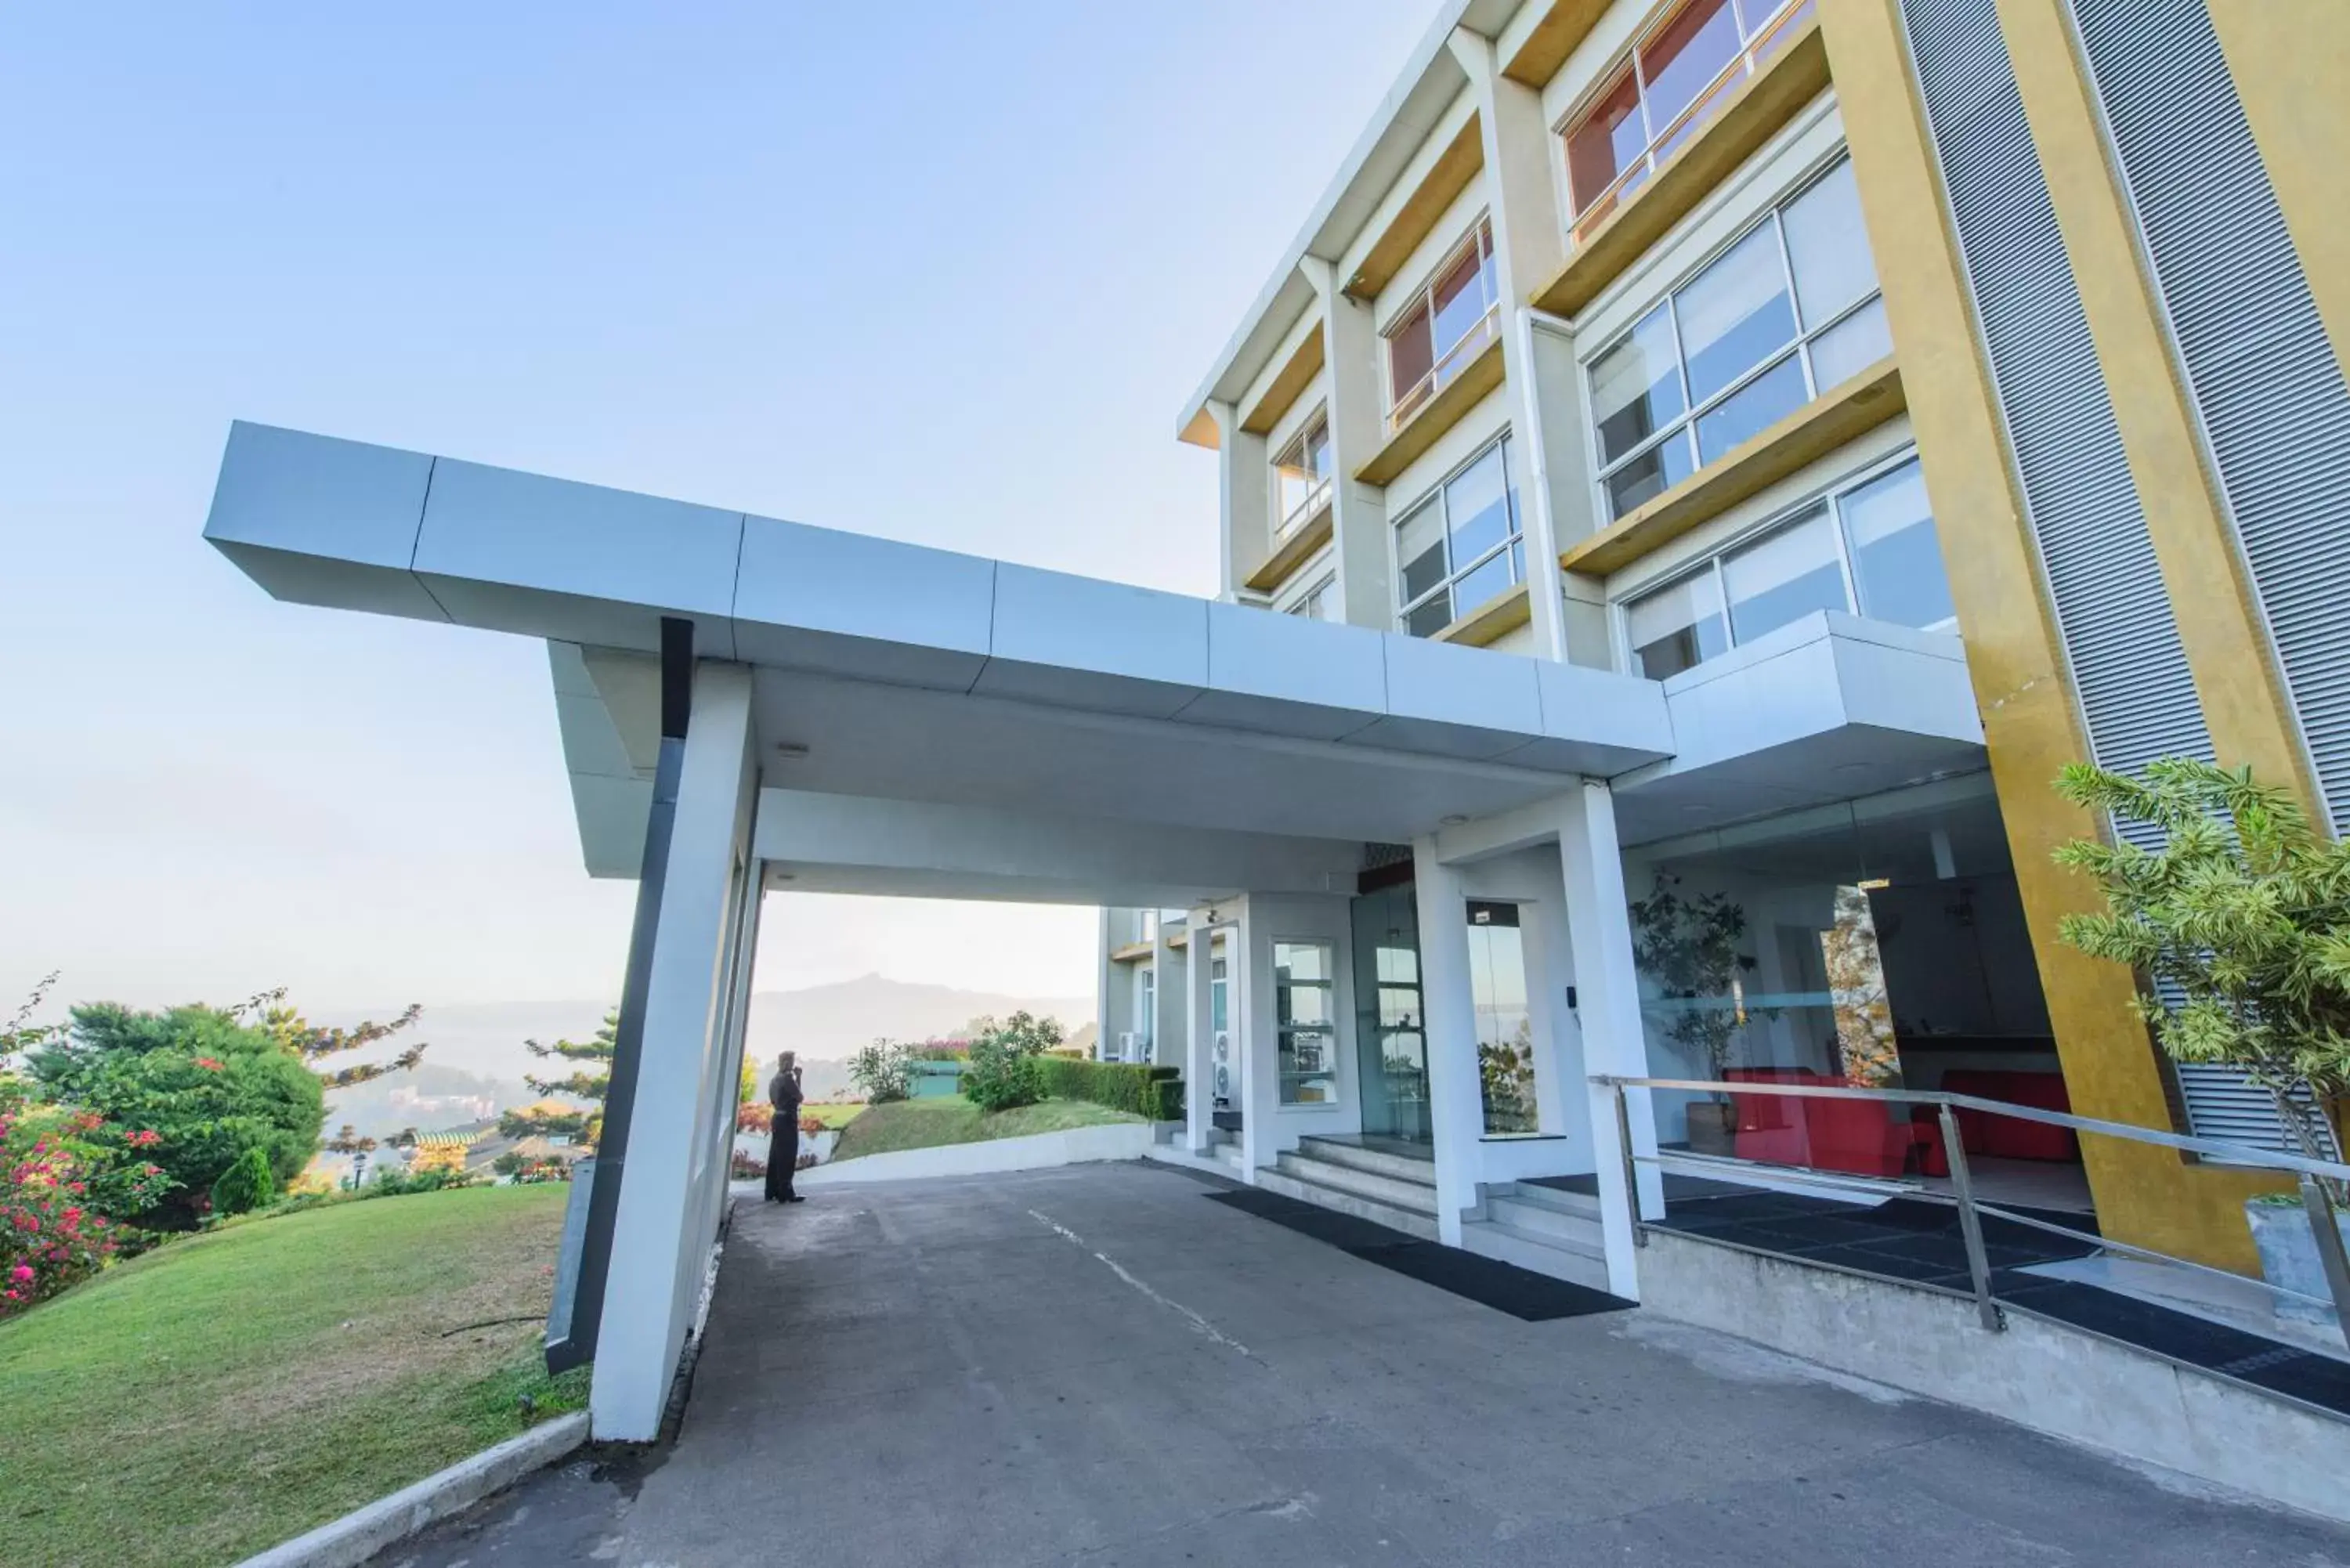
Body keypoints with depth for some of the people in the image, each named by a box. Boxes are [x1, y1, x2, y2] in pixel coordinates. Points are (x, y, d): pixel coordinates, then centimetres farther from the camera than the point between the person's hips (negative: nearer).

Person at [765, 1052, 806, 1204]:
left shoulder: (776, 1079, 13)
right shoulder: (788, 1078, -15)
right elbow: (799, 1097, -11)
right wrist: (798, 1078, -5)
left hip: (778, 1118, 9)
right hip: (788, 1120, -9)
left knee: (776, 1157, 12)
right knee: (787, 1158, -6)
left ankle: (772, 1191, 16)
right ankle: (785, 1193, -4)